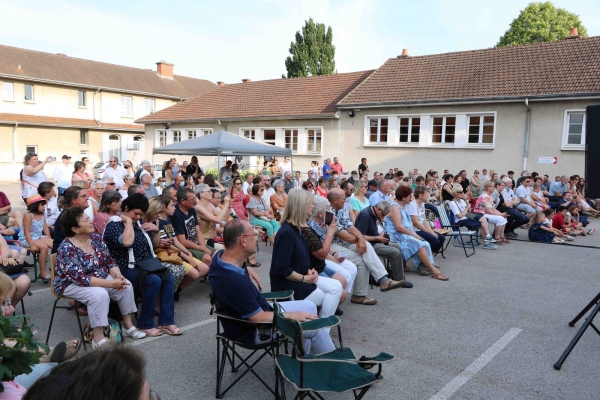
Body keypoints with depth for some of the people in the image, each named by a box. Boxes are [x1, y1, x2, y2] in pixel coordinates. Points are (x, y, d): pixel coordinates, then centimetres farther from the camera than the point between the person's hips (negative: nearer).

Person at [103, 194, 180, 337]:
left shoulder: (138, 223, 17)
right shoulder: (114, 225, -7)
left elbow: (155, 244, 24)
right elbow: (127, 242, -29)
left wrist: (156, 230, 5)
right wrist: (128, 221, -16)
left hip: (146, 266, 7)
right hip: (126, 269, -7)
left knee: (168, 276, -20)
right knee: (154, 280, -31)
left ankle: (166, 321, -17)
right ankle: (145, 324, -17)